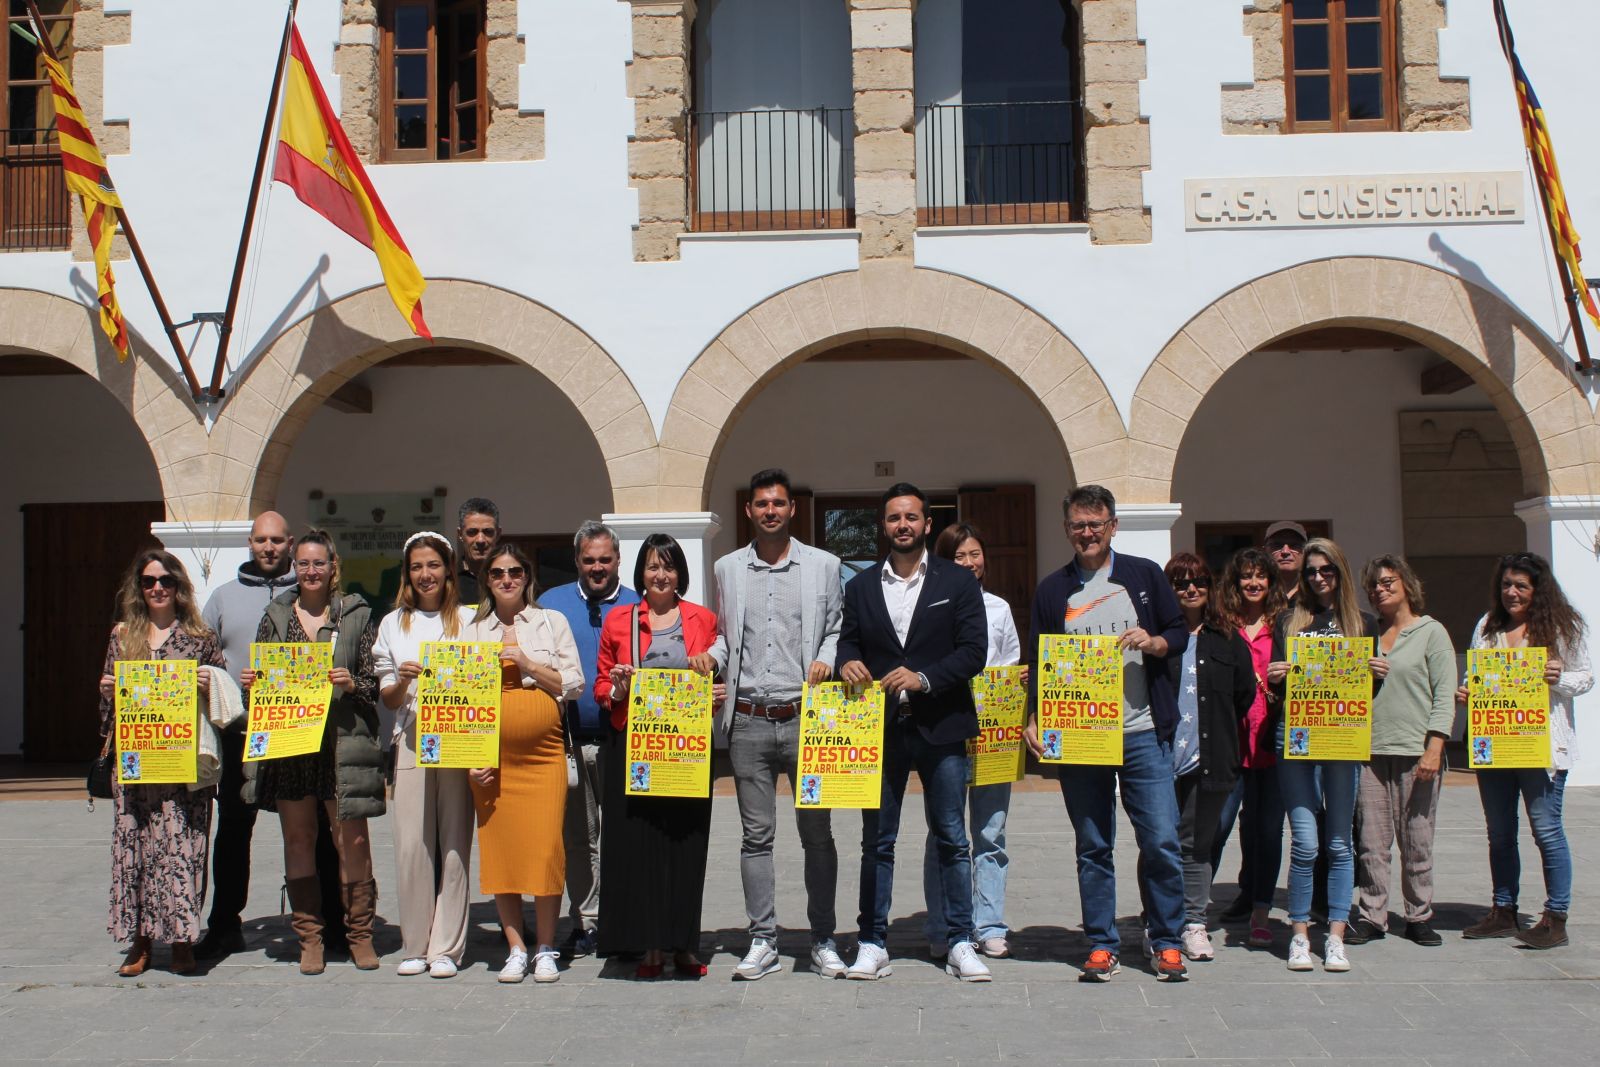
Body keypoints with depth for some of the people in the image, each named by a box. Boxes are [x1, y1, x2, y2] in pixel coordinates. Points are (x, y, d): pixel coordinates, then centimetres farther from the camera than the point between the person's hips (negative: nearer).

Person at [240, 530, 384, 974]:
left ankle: (360, 932, 11)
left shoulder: (357, 615, 5)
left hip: (342, 741, -2)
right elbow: (261, 678, 17)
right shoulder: (275, 616, 12)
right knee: (298, 839, 6)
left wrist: (352, 685, -15)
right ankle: (309, 936, 16)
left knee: (352, 839, -2)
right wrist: (250, 683, -5)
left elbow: (376, 683, 5)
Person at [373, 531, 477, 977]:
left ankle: (446, 948, 5)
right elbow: (388, 700, 12)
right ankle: (414, 945, 8)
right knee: (411, 845, -3)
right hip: (410, 742, 2)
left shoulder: (468, 621, 9)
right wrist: (403, 679, -8)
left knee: (453, 844, -2)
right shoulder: (393, 624, 15)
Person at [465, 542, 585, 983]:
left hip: (543, 752, -1)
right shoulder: (473, 630, 13)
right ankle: (515, 949, 11)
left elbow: (573, 684, 4)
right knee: (500, 850, 0)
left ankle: (545, 950, 5)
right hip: (491, 756, 2)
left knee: (546, 849, -7)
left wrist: (526, 663, -8)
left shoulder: (552, 622, 10)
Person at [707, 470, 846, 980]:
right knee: (756, 835, 5)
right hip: (748, 722, 2)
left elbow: (836, 628, 9)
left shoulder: (822, 565, 6)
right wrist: (710, 657, -2)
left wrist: (826, 659, -10)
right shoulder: (728, 568, 11)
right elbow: (725, 635, 18)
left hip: (805, 717, -1)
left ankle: (822, 940, 15)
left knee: (817, 833, 4)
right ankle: (763, 942, 13)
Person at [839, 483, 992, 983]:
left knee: (951, 839, 3)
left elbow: (974, 650, -4)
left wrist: (924, 677, -17)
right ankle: (872, 946, 13)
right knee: (877, 842, 6)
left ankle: (961, 945, 11)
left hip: (940, 728, -2)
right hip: (880, 730, 2)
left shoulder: (958, 581, 4)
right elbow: (848, 642, 11)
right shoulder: (861, 587, 12)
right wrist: (848, 663, -13)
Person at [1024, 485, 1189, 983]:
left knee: (1161, 842, -4)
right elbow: (1037, 662, 11)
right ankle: (1102, 945, 15)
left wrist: (1152, 642, -12)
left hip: (1142, 733, -1)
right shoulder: (1052, 590, 11)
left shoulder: (1145, 575, 8)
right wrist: (1034, 719, -1)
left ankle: (1166, 942, 12)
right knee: (1092, 847, 6)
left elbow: (1179, 634, 10)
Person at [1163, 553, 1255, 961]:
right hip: (1161, 757, -2)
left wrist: (1218, 736, 10)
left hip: (1209, 759, 2)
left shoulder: (1227, 639, 9)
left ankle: (1193, 924, 18)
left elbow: (1245, 693, 13)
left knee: (1196, 844, 10)